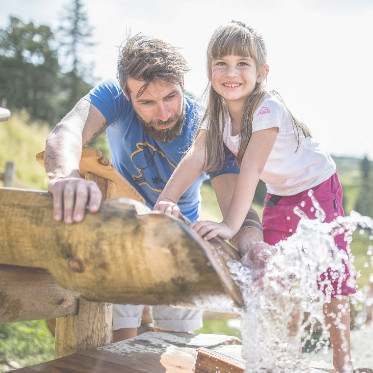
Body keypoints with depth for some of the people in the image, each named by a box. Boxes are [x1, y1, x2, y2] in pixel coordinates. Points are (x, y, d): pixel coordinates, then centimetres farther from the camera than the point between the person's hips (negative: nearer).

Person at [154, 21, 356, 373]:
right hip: (279, 196, 6)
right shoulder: (217, 113, -11)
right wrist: (165, 200, -39)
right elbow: (194, 158, -23)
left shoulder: (267, 109, -31)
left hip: (317, 189, -6)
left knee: (329, 276, -4)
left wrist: (231, 224, -50)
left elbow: (251, 167, -41)